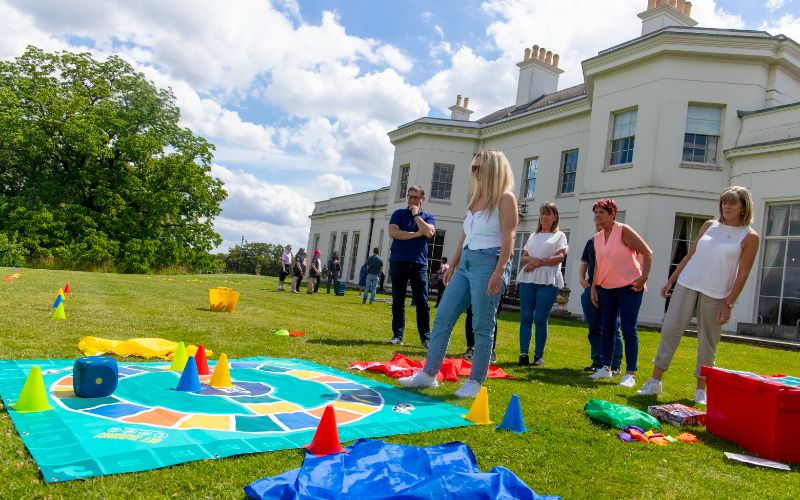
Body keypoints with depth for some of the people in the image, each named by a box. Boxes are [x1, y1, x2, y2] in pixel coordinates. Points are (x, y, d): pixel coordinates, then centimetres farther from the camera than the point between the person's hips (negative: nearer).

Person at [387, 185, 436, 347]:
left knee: (422, 303, -3)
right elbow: (393, 232, -8)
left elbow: (429, 232, -11)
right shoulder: (399, 214, 9)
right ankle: (397, 335, 11)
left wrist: (416, 215, -3)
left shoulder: (428, 218, 11)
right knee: (398, 302, 4)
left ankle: (426, 338, 2)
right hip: (398, 263, 0)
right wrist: (417, 234, -8)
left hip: (419, 264, 0)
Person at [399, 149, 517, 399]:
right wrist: (452, 266, 20)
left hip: (489, 263, -8)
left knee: (482, 326, -1)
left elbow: (508, 238, -13)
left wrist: (499, 272, -22)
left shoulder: (504, 198, -4)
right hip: (466, 264, 8)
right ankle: (429, 373, 12)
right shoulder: (476, 198, 19)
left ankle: (475, 381, 10)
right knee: (442, 318, 5)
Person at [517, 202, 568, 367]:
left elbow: (560, 257, -5)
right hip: (527, 280, 4)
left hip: (548, 281, -4)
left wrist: (538, 263, -10)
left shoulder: (559, 236, 9)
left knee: (540, 319, -5)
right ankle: (523, 354, -2)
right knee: (525, 317, -3)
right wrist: (531, 259, -7)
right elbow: (523, 258, 16)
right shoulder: (533, 236, 22)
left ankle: (539, 355, 5)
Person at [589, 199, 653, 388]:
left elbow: (647, 253, -9)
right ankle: (606, 368, 19)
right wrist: (593, 287, 10)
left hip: (629, 287, -6)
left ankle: (630, 374, 1)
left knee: (628, 330, -5)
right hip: (606, 288, 6)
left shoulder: (623, 231, -9)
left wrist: (644, 277, -15)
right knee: (607, 328, 9)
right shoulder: (597, 238, 9)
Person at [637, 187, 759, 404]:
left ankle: (701, 389, 17)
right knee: (670, 330, -2)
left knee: (707, 342, 3)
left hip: (716, 295, -3)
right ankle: (655, 382, 3)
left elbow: (742, 274, -5)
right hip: (687, 285, 3)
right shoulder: (710, 225, 10)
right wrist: (671, 280, 10)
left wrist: (728, 304, -10)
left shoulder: (750, 237, -1)